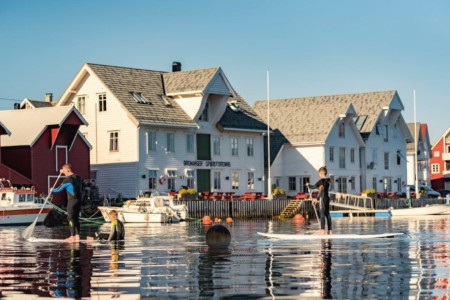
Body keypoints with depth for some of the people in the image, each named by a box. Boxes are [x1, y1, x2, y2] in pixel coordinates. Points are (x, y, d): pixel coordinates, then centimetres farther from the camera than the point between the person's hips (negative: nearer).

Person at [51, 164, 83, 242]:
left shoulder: (67, 180, -13)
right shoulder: (78, 177, 9)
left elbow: (59, 189, -3)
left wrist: (52, 190, 17)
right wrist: (63, 172, 43)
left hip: (72, 200, -8)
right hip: (79, 200, 8)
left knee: (70, 218, -1)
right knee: (76, 217, 13)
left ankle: (72, 237, 1)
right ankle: (77, 236, 14)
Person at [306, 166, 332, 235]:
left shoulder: (321, 180, -12)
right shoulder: (327, 181, 14)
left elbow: (313, 187, -5)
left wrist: (308, 185, 16)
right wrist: (317, 199, 26)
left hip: (323, 198, -8)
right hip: (327, 198, 8)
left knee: (322, 214, -8)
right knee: (327, 214, 9)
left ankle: (322, 230, -11)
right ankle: (329, 230, 10)